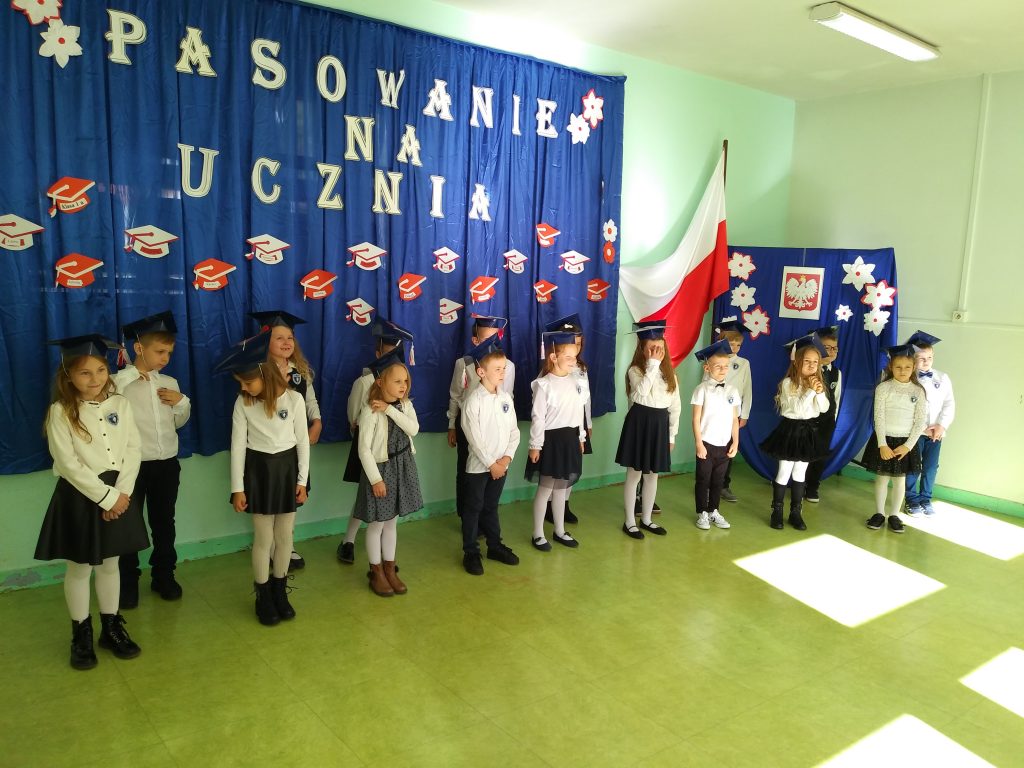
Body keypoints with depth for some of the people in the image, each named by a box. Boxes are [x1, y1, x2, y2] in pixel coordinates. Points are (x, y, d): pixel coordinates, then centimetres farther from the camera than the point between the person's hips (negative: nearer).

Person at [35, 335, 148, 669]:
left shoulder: (120, 403, 1)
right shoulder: (61, 412, -10)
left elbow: (134, 449, 0)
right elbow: (69, 464, -15)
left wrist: (121, 492, -10)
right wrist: (105, 497, -17)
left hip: (118, 492, 3)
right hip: (80, 495, -3)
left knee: (110, 564, 15)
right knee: (80, 568, 9)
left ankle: (111, 628, 29)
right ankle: (81, 635, 25)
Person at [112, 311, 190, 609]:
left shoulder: (170, 383, 7)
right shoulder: (119, 381, -9)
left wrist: (182, 403, -2)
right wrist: (127, 377, -25)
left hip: (167, 464, 5)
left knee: (164, 522, 15)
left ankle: (163, 576, 30)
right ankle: (128, 582, 23)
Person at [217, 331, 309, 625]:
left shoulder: (294, 399, -9)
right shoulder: (243, 403, -7)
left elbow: (302, 441, -2)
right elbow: (238, 446, -4)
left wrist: (302, 480, -1)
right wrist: (237, 488, -5)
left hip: (287, 467, 1)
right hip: (258, 470, 0)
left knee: (285, 536, 9)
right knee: (263, 538, 4)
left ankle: (280, 590, 27)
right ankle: (263, 596, 20)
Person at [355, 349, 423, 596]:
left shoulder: (405, 405, 1)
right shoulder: (370, 410, -18)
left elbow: (414, 429, -16)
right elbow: (364, 448, -17)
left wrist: (390, 409, -23)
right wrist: (376, 479, -18)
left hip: (403, 468, 6)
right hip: (380, 468, -6)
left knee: (392, 522, 16)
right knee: (377, 524, 7)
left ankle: (390, 569, 28)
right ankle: (376, 573, 23)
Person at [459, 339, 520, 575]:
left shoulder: (506, 397, 3)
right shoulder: (473, 400, -14)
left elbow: (514, 431, 4)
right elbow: (474, 438, -16)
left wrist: (506, 458, -7)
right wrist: (490, 463, -14)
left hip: (501, 464, 5)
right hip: (479, 465, -5)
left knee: (491, 506, 19)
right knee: (473, 508, 7)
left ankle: (495, 546, 30)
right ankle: (471, 553, 17)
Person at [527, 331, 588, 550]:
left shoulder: (574, 382, 6)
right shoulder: (543, 385, -14)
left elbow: (579, 411, 13)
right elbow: (538, 417, -14)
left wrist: (581, 438, 15)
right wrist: (535, 445, -13)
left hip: (570, 438, 6)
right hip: (551, 439, -6)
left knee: (561, 487, 16)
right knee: (545, 488, 2)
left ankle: (560, 531, 28)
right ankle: (538, 534, 15)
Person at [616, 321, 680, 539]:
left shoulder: (669, 374, 7)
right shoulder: (635, 371, -8)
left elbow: (675, 406, 10)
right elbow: (641, 392, -29)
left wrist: (671, 434, 8)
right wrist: (653, 365, -25)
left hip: (660, 425, 5)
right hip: (639, 423, -5)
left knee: (652, 475, 13)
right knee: (634, 475, 3)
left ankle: (646, 519, 27)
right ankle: (630, 521, 14)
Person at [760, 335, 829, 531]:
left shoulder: (817, 382, 3)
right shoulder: (788, 383, -14)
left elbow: (824, 408, -1)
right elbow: (797, 408, -21)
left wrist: (820, 392, -17)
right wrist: (810, 391, -23)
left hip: (808, 430, 5)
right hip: (790, 429, -5)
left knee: (800, 473, 13)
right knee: (784, 473, 3)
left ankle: (796, 512, 22)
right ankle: (777, 512, 15)